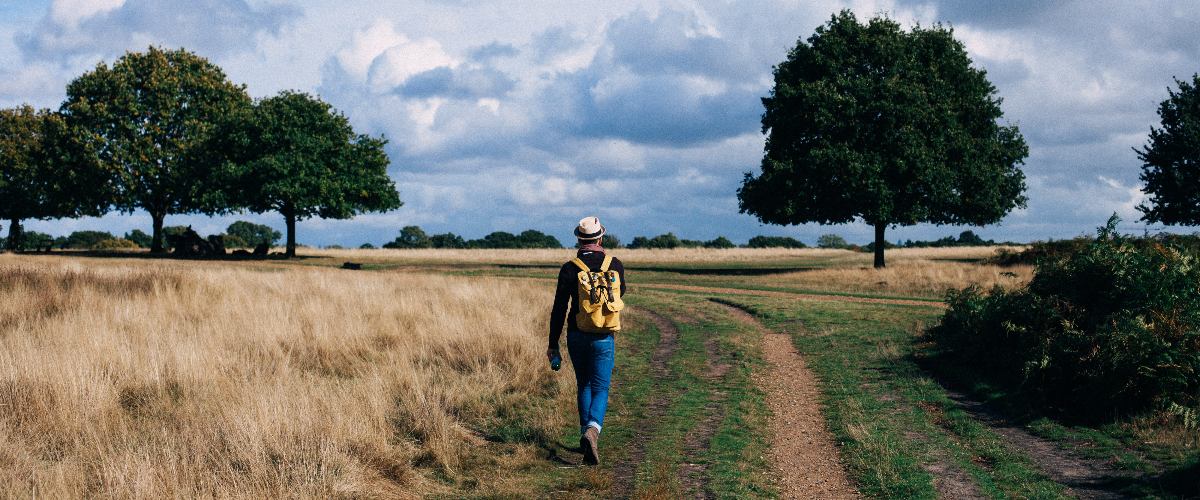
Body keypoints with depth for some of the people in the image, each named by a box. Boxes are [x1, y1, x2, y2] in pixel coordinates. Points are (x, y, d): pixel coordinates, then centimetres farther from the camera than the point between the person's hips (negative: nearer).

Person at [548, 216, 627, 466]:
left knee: (583, 385, 20)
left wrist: (553, 344, 1)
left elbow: (559, 309, -6)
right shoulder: (614, 265, -3)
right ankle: (593, 429, -24)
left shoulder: (569, 269, -7)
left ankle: (586, 434, 23)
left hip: (576, 336, 1)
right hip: (604, 338, -1)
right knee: (600, 389, 2)